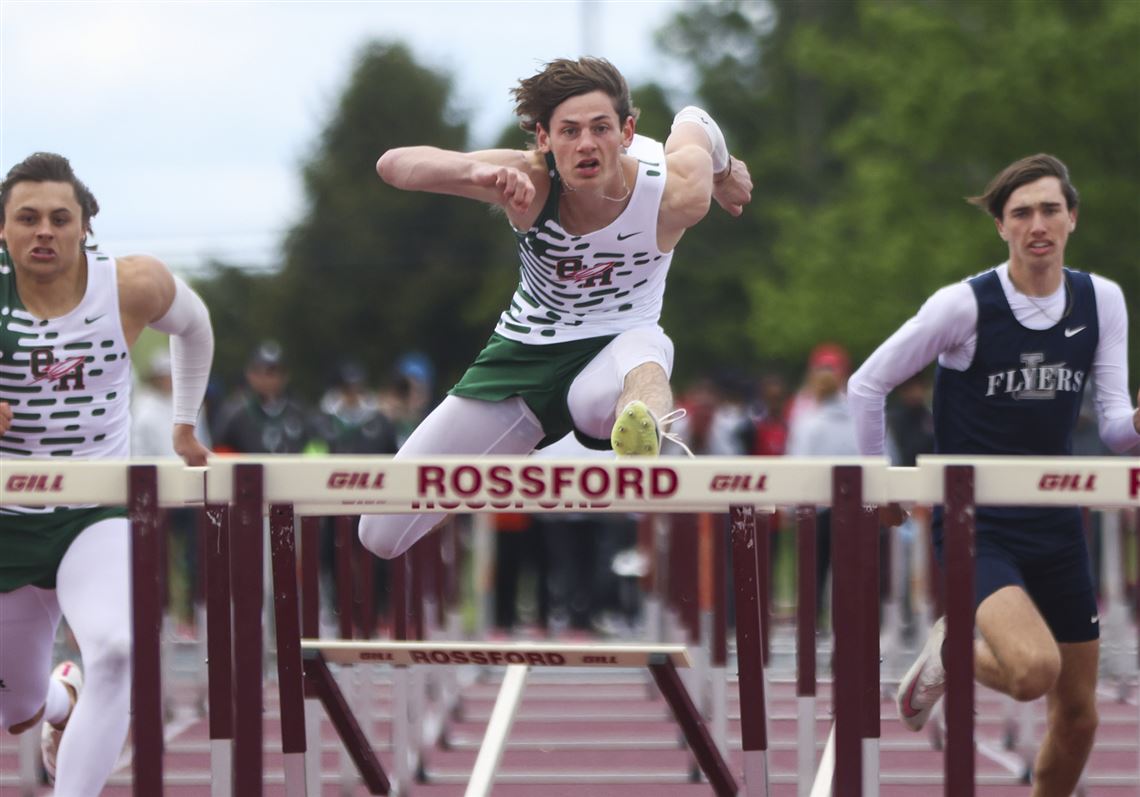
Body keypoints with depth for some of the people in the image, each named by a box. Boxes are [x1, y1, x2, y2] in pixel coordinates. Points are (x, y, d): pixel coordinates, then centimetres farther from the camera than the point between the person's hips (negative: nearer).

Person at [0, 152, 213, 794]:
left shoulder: (133, 287, -9)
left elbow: (194, 324, 14)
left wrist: (185, 423, 21)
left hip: (97, 516, -1)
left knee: (117, 650, -34)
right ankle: (64, 700, 56)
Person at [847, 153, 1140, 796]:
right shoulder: (966, 305, -12)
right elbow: (866, 385, -3)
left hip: (1055, 524, 5)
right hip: (974, 524, -5)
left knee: (1078, 717, 6)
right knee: (1034, 669, -29)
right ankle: (949, 652, 4)